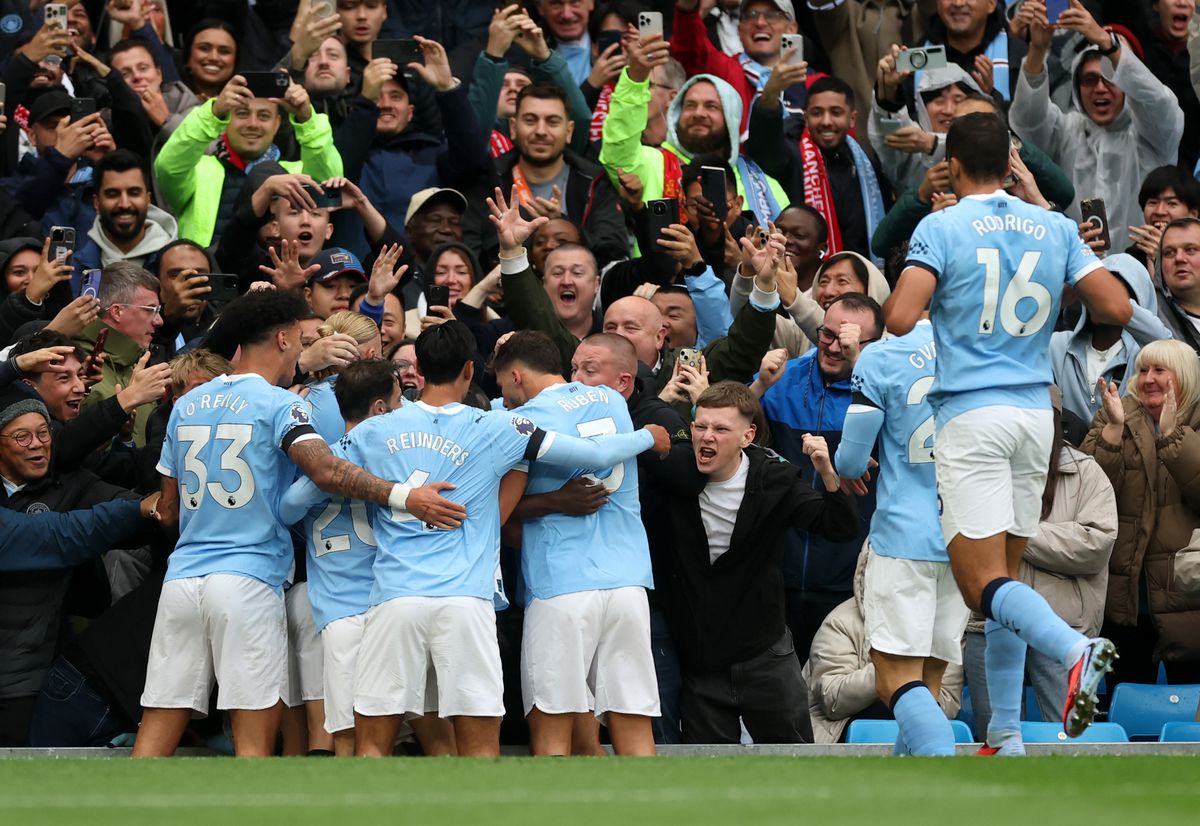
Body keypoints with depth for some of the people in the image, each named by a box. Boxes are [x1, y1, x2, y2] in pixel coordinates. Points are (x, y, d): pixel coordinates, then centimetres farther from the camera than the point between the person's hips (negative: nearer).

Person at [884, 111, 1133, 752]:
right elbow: (1117, 309, 2)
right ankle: (1005, 738, 11)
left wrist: (902, 292, 8)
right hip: (1036, 411, 5)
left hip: (970, 412, -5)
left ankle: (1073, 648, -36)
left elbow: (899, 320, -15)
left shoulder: (941, 228, -5)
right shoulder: (1055, 229, 7)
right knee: (1005, 573, 13)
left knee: (982, 580, -9)